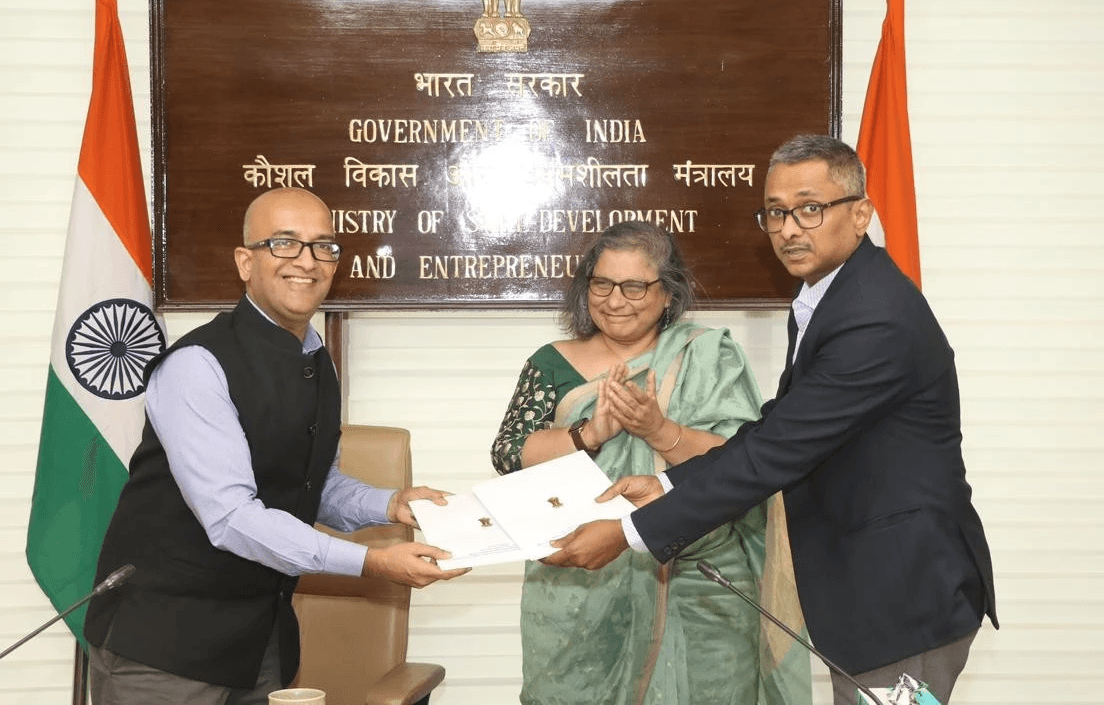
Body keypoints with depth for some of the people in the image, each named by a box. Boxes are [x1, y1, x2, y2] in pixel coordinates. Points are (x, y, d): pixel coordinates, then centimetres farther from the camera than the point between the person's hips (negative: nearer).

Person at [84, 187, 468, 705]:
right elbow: (232, 517, -25)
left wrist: (390, 505, -1)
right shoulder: (197, 366, -19)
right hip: (163, 644, -7)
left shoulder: (318, 366, 8)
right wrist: (370, 562, -26)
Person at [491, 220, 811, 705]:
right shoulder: (554, 365, 5)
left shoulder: (711, 358, 1)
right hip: (580, 592, 1)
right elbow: (508, 453, -5)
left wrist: (659, 430, -20)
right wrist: (590, 434, -18)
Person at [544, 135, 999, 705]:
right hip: (866, 589, 9)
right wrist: (667, 484, 1)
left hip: (905, 599, -9)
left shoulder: (878, 322, -24)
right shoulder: (826, 297, 9)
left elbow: (778, 451, -25)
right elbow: (776, 427, 12)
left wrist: (630, 533, -21)